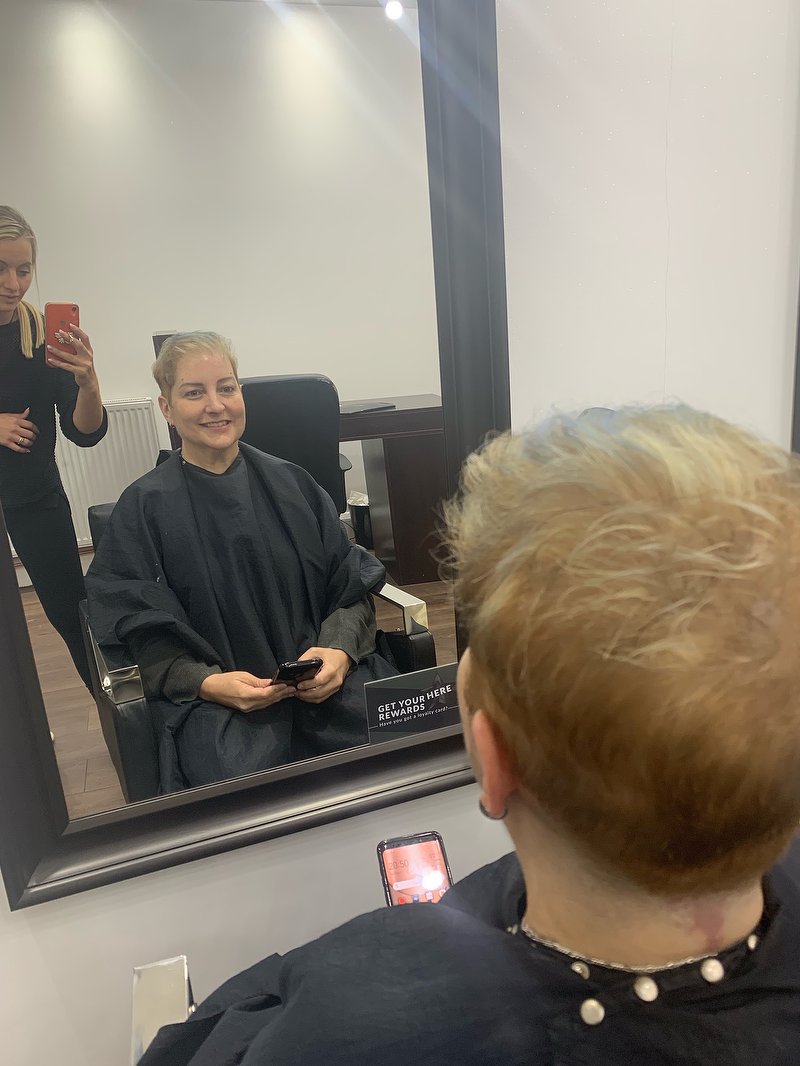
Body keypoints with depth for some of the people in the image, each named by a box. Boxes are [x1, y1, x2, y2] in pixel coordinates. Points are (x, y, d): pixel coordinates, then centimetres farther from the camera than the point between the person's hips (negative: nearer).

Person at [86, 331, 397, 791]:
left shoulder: (292, 484, 9)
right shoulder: (144, 507, 2)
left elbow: (352, 587, 7)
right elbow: (144, 631, 0)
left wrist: (339, 650, -12)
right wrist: (208, 682, -17)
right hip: (213, 697, -2)